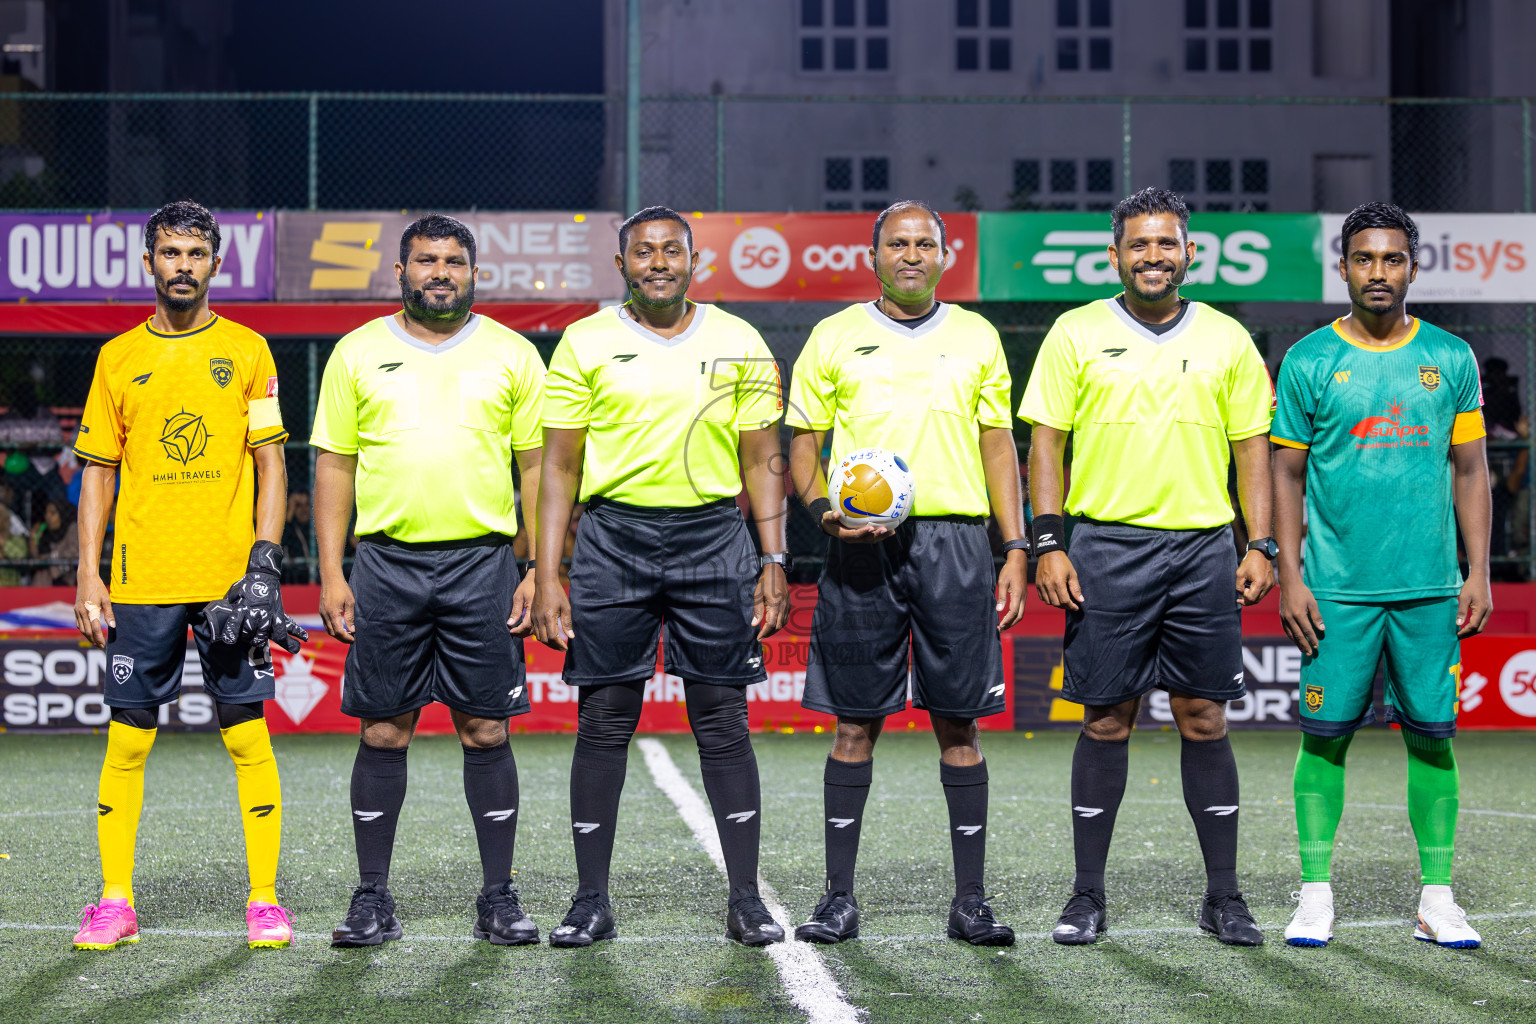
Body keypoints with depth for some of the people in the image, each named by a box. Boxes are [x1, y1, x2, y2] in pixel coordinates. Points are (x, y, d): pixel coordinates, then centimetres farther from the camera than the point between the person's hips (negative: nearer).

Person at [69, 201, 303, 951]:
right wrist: (88, 574, 2)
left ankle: (264, 901, 6)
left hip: (229, 577, -1)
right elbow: (98, 471, 11)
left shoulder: (247, 351, 5)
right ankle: (116, 903, 10)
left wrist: (265, 564, -6)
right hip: (141, 579, 1)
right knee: (127, 737, 1)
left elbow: (270, 464, 4)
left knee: (247, 735, -2)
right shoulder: (118, 357, 9)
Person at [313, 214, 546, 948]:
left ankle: (498, 898, 10)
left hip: (483, 562, 0)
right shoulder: (358, 352, 8)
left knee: (486, 730, 2)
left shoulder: (511, 354, 7)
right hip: (386, 562, 0)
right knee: (384, 731, 3)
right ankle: (373, 900, 12)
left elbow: (539, 467, 7)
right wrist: (330, 575, 0)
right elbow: (334, 466, 8)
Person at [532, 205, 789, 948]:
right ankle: (592, 900, 11)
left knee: (724, 721, 2)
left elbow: (763, 461, 9)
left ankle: (746, 900, 9)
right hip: (612, 539, 0)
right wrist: (546, 574, -3)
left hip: (712, 536, 0)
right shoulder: (584, 344, 4)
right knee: (603, 721, 2)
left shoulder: (739, 345, 7)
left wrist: (774, 563, 1)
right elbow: (559, 467, 4)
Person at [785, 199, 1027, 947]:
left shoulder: (977, 338, 12)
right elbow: (803, 442, 9)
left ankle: (970, 900, 7)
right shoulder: (834, 337, 9)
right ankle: (839, 897, 8)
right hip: (863, 547, -1)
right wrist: (823, 510, -11)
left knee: (958, 720, 1)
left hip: (955, 541, 1)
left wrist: (1016, 550, 4)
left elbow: (998, 446, 12)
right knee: (855, 722, 1)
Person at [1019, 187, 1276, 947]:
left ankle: (1223, 895, 12)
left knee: (1204, 720, 3)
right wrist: (1048, 544, -6)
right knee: (1106, 721, 2)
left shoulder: (1227, 340, 9)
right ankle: (1088, 895, 11)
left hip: (1202, 549, 1)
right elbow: (1045, 440, 2)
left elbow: (1251, 447, 11)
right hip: (1106, 550, -1)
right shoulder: (1076, 334, 4)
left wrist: (1260, 547, 2)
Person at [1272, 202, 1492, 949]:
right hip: (1337, 589, -1)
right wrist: (1289, 576, -4)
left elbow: (1469, 470, 10)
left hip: (1430, 588, 2)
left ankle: (1437, 900, 12)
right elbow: (1287, 472, 3)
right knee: (1325, 734, 0)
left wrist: (1477, 572, 3)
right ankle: (1315, 895, 10)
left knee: (1432, 736, 4)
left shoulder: (1450, 358, 8)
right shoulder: (1309, 361, 2)